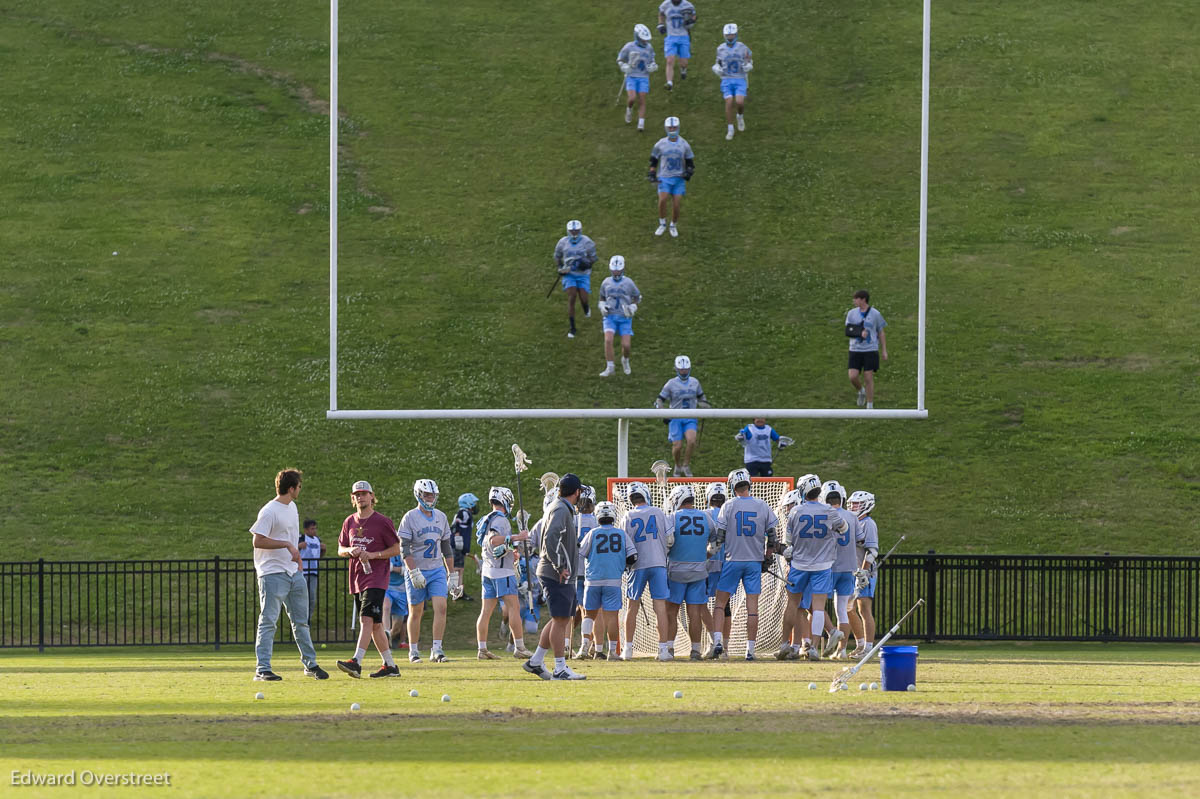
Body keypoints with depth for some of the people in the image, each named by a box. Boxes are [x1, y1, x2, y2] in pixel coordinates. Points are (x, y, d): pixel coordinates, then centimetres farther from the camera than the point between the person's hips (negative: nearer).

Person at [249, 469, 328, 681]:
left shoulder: (292, 507, 15)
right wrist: (287, 544, -21)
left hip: (293, 572, 9)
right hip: (273, 574, -9)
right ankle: (262, 669, -9)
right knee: (268, 622, -8)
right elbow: (258, 541, -20)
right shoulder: (269, 512, -14)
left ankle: (310, 664, 22)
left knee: (301, 621, 14)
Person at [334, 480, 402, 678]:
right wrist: (350, 551, -5)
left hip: (376, 578, -7)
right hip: (357, 578, 7)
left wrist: (372, 554, -16)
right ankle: (390, 666, 17)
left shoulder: (382, 522, -5)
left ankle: (356, 662, -30)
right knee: (375, 624, 10)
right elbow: (340, 549, 19)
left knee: (367, 619, -19)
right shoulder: (349, 522, 13)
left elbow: (397, 549, -4)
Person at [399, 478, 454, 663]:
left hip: (437, 571, 4)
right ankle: (413, 651, 15)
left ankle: (436, 649, -9)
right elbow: (404, 548, -12)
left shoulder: (440, 517, 9)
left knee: (441, 608, -10)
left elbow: (446, 547, 16)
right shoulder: (410, 518, -8)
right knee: (416, 612, 3)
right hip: (417, 571, -4)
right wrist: (414, 572, -21)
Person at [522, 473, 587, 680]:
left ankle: (536, 661, 18)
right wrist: (560, 567, -22)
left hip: (562, 575, 10)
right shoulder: (561, 510, -13)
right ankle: (560, 669, -5)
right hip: (558, 576, -10)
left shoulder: (561, 508, 18)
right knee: (560, 620, -7)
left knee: (561, 619, 14)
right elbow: (551, 539, -24)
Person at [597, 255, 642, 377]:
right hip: (610, 316, 1)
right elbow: (602, 297, 19)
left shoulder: (628, 283, -2)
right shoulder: (606, 283, 4)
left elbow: (637, 297, 11)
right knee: (608, 340, -21)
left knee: (626, 345, -6)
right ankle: (609, 368, -13)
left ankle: (625, 360, 29)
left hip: (625, 318, -1)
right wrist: (602, 306, -2)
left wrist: (633, 308, -6)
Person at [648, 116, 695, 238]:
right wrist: (652, 174, -1)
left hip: (679, 178, 1)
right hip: (664, 178, -1)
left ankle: (674, 226, 20)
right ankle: (662, 224, -2)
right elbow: (653, 160, 11)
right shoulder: (660, 144, 0)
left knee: (676, 205, -5)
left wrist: (688, 172, -9)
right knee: (662, 200, -22)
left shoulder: (684, 144, 2)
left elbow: (690, 162, 10)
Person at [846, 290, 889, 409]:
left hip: (870, 350, -2)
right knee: (853, 377, -6)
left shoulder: (875, 314, 0)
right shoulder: (852, 313, 5)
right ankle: (861, 391, 27)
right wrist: (860, 333, -19)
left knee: (868, 378, -3)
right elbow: (848, 331, 0)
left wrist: (884, 351, 5)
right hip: (855, 350, 2)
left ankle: (870, 406, 7)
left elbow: (881, 333, 7)